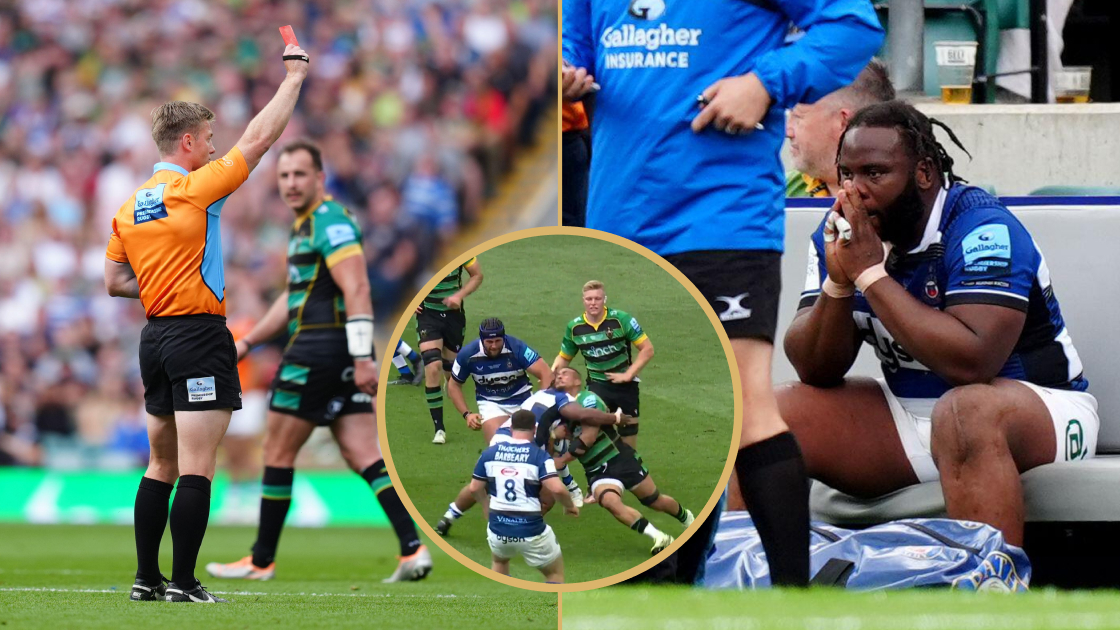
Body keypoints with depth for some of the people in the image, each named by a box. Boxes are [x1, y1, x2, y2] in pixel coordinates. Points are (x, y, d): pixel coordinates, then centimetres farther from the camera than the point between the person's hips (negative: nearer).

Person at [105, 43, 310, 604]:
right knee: (196, 468, -7)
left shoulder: (130, 207, 10)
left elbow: (114, 282, 15)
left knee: (162, 465, 15)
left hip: (155, 336, 8)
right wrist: (294, 76, 1)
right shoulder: (195, 189, -11)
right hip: (199, 334, -8)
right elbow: (258, 138, -8)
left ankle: (146, 578, 15)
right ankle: (183, 583, -11)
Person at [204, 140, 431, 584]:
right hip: (342, 360, 10)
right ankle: (413, 548, -10)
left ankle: (262, 561, 10)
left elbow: (357, 288, -20)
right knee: (365, 457, 1)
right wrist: (248, 342, 32)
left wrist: (362, 356, -27)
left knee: (277, 453, 2)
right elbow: (294, 298, 31)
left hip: (318, 353, -10)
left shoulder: (330, 222, -11)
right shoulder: (304, 226, 21)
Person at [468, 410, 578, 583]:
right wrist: (570, 506, 0)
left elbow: (475, 489, 8)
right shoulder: (539, 456, -11)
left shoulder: (490, 453, 1)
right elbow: (557, 489, -21)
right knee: (555, 574, 17)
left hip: (498, 529, 4)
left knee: (499, 561, 36)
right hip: (531, 530, -4)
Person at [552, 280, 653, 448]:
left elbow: (647, 349, -11)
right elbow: (564, 357, 11)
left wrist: (629, 374, -17)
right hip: (597, 385, 1)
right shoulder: (574, 327, -5)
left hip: (625, 384, -1)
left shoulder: (621, 319, -14)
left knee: (629, 434, 6)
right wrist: (553, 372, -10)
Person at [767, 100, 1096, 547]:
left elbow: (973, 363, -32)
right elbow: (815, 371, 0)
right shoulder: (839, 234, 1)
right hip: (907, 415, 6)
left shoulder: (982, 229, -18)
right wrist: (837, 284, -19)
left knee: (965, 411, -39)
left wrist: (871, 273, -27)